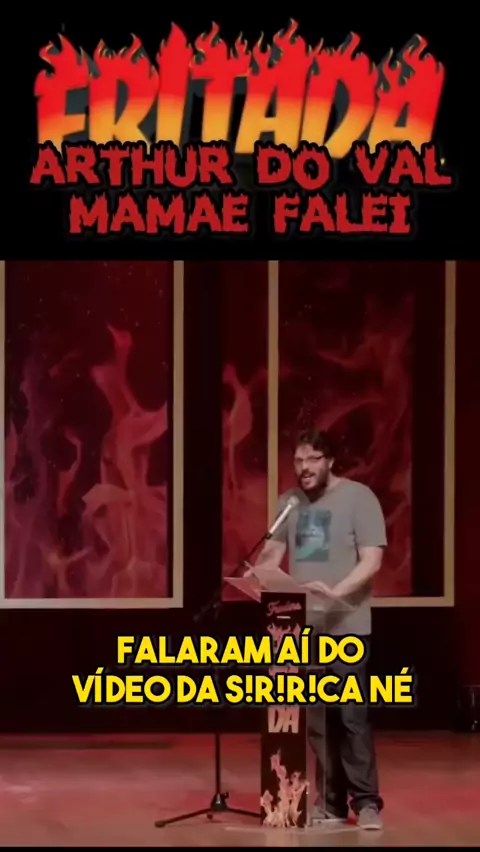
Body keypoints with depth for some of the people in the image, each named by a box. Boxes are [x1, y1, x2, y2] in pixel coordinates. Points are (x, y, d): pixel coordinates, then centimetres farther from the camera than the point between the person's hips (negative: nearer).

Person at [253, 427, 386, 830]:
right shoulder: (289, 502, 12)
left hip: (346, 626, -5)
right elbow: (273, 552, 12)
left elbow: (372, 560, -10)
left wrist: (337, 591, -25)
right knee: (315, 717, 6)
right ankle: (331, 800, 12)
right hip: (302, 627, 5)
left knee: (352, 715, -7)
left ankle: (366, 801, -2)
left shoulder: (358, 497, -3)